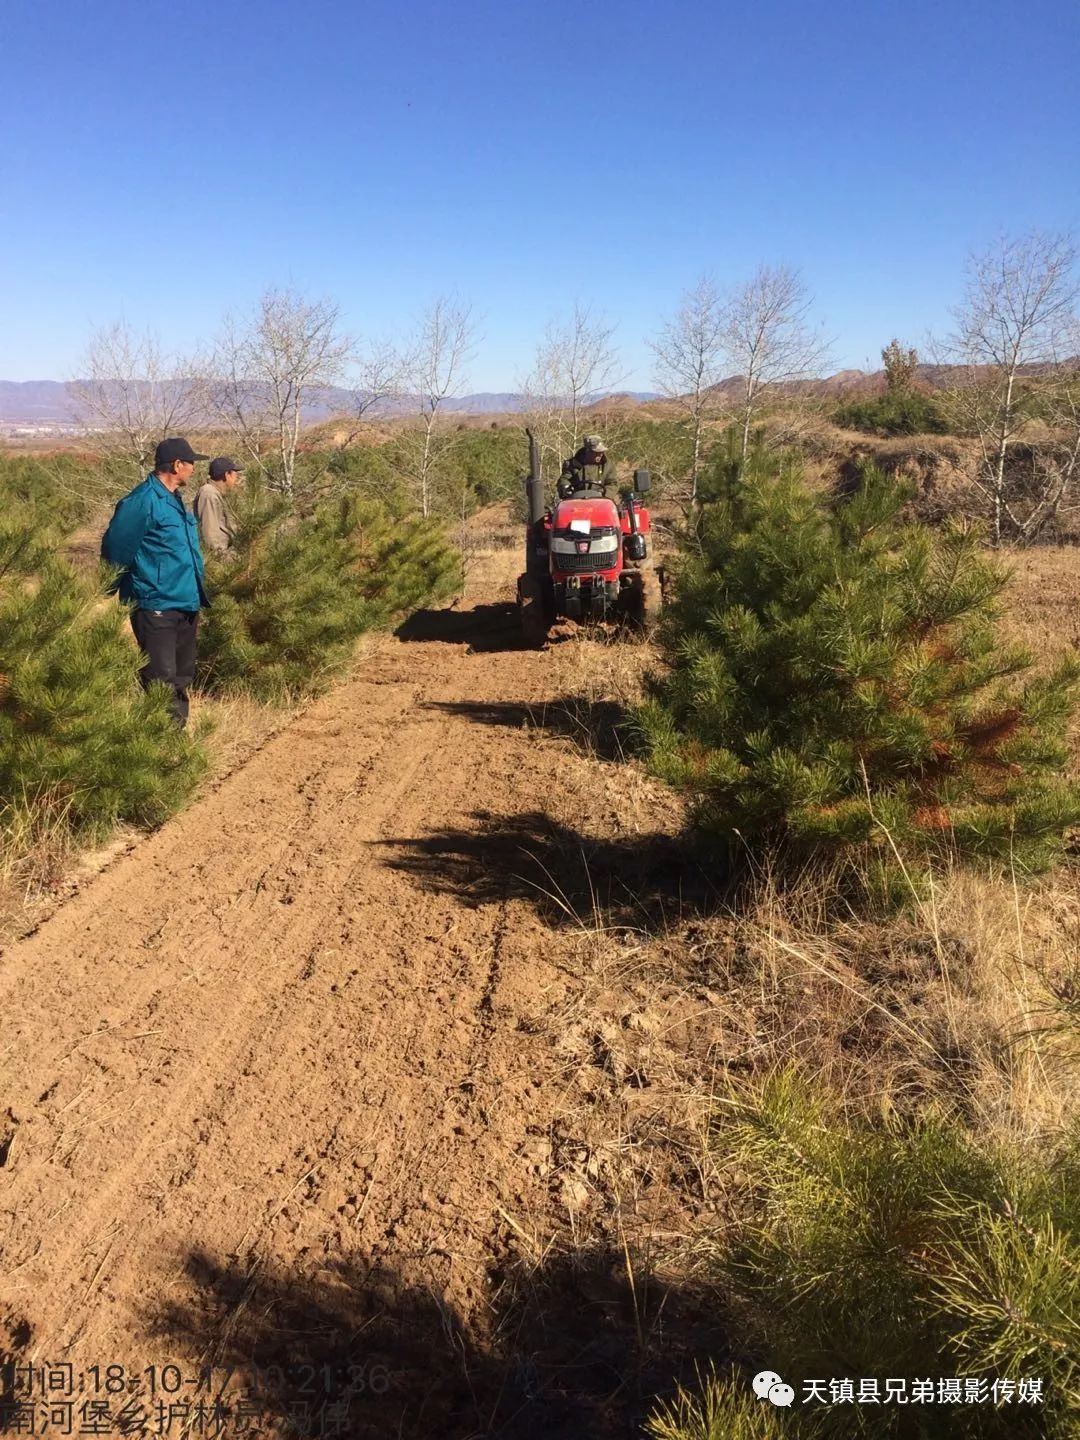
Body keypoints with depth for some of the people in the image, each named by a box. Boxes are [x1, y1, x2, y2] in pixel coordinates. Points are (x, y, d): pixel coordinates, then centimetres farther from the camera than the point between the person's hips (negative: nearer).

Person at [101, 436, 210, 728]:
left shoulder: (174, 499, 14)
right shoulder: (143, 501, -15)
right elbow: (114, 549, -12)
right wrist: (127, 595, -2)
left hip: (184, 605, 9)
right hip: (156, 608, -9)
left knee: (181, 681, 15)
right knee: (161, 684, -8)